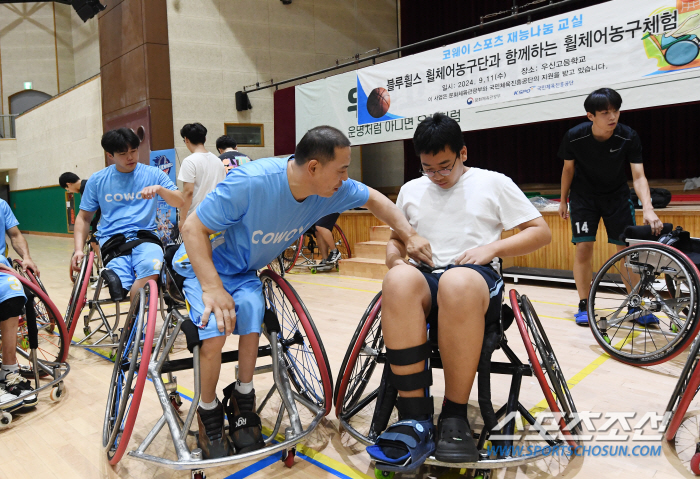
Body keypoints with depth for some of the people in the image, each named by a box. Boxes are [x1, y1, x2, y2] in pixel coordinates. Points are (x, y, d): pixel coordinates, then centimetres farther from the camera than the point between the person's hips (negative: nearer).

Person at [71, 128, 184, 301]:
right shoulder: (97, 180, 12)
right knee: (123, 290, -27)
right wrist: (78, 249, 2)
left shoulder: (153, 174, 9)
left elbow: (180, 203, 3)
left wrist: (159, 188, -16)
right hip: (112, 241, 1)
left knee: (151, 267, -36)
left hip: (145, 236, 0)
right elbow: (83, 217, 16)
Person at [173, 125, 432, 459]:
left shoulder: (331, 189, -16)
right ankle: (208, 416, 2)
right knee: (216, 330, -26)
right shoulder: (251, 183, -34)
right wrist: (213, 288, -36)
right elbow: (193, 228, -26)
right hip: (203, 263, -4)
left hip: (244, 272, 4)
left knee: (251, 321, -23)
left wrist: (410, 236, -7)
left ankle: (242, 404, 4)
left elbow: (373, 199, 3)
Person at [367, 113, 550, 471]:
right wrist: (397, 259, 3)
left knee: (458, 282, -41)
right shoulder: (411, 190, 22)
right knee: (399, 279, -36)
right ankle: (416, 422, -35)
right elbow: (395, 241, 28)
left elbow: (541, 232, 12)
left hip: (478, 281, -2)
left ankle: (454, 420, -27)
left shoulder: (493, 183, 13)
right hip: (425, 280, 3)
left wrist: (492, 247, -5)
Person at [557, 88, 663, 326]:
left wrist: (647, 208, -38)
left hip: (617, 195, 1)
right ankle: (584, 305, 3)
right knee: (583, 247, -11)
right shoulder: (574, 137, -21)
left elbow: (638, 177, -22)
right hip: (584, 196, -1)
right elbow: (568, 168, -3)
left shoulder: (629, 137, -20)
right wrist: (563, 200, 5)